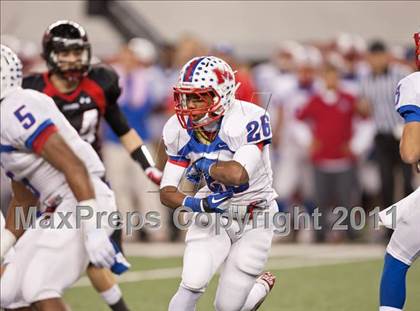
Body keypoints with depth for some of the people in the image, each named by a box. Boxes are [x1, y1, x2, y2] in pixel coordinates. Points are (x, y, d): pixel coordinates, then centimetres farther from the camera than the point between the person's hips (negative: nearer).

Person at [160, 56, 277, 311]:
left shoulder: (248, 121, -28)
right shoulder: (180, 130, -10)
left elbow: (237, 174, -43)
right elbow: (167, 192, -6)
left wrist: (205, 165, -25)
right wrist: (195, 203, -27)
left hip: (254, 217, -3)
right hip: (214, 212, 3)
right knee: (192, 286, -19)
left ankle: (262, 286, 34)